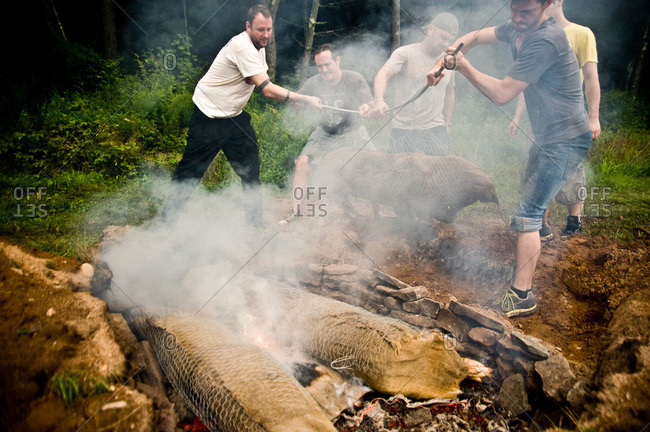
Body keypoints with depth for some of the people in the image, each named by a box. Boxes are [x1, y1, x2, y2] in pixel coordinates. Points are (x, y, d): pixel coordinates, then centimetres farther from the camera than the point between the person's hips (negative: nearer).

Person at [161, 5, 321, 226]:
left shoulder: (258, 47, 5)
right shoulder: (242, 47, -26)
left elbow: (264, 86, 16)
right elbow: (267, 90, -32)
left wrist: (290, 99, -2)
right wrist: (305, 99, -27)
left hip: (234, 116, 9)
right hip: (209, 117, -8)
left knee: (250, 166, 6)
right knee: (191, 169, 0)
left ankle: (254, 216, 17)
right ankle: (169, 213, 17)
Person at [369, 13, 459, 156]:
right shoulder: (405, 53, -4)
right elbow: (383, 74, -21)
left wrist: (447, 124, 24)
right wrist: (379, 100, -41)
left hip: (435, 130, 3)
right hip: (403, 131, -3)